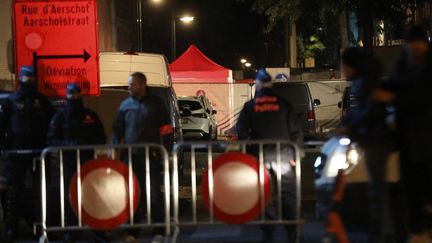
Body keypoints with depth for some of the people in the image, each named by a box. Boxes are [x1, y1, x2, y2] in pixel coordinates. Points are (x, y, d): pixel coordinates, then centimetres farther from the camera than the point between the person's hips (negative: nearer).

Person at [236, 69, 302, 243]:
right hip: (282, 155, -1)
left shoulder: (250, 106, 3)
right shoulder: (283, 104, 1)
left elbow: (242, 132, 2)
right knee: (288, 194, 5)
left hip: (260, 156, 1)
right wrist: (295, 154, 5)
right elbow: (295, 131, 0)